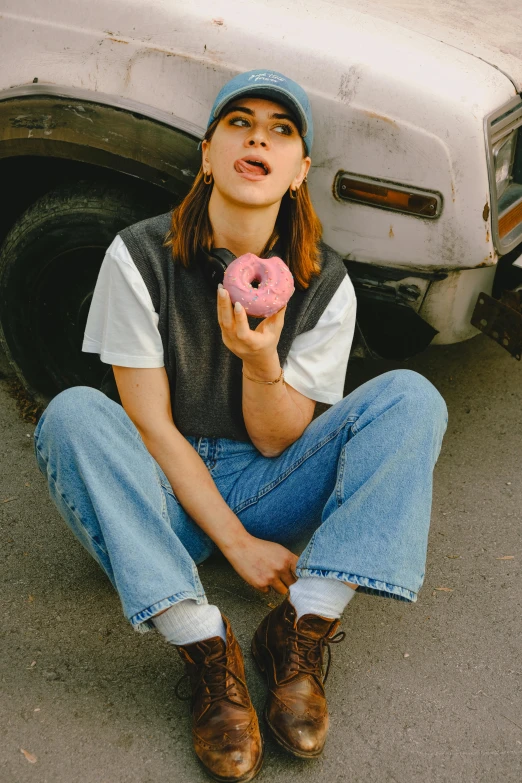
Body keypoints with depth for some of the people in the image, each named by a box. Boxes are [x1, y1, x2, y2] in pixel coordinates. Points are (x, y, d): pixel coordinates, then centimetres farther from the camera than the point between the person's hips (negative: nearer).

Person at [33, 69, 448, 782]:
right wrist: (236, 543, -18)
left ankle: (303, 630, -27)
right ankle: (206, 648, -32)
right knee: (71, 413, -31)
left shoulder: (325, 285, -6)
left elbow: (277, 443, -7)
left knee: (410, 396, -18)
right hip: (164, 490, -1)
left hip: (266, 485, 2)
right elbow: (150, 424, -13)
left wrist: (261, 361, -28)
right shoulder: (139, 258, -12)